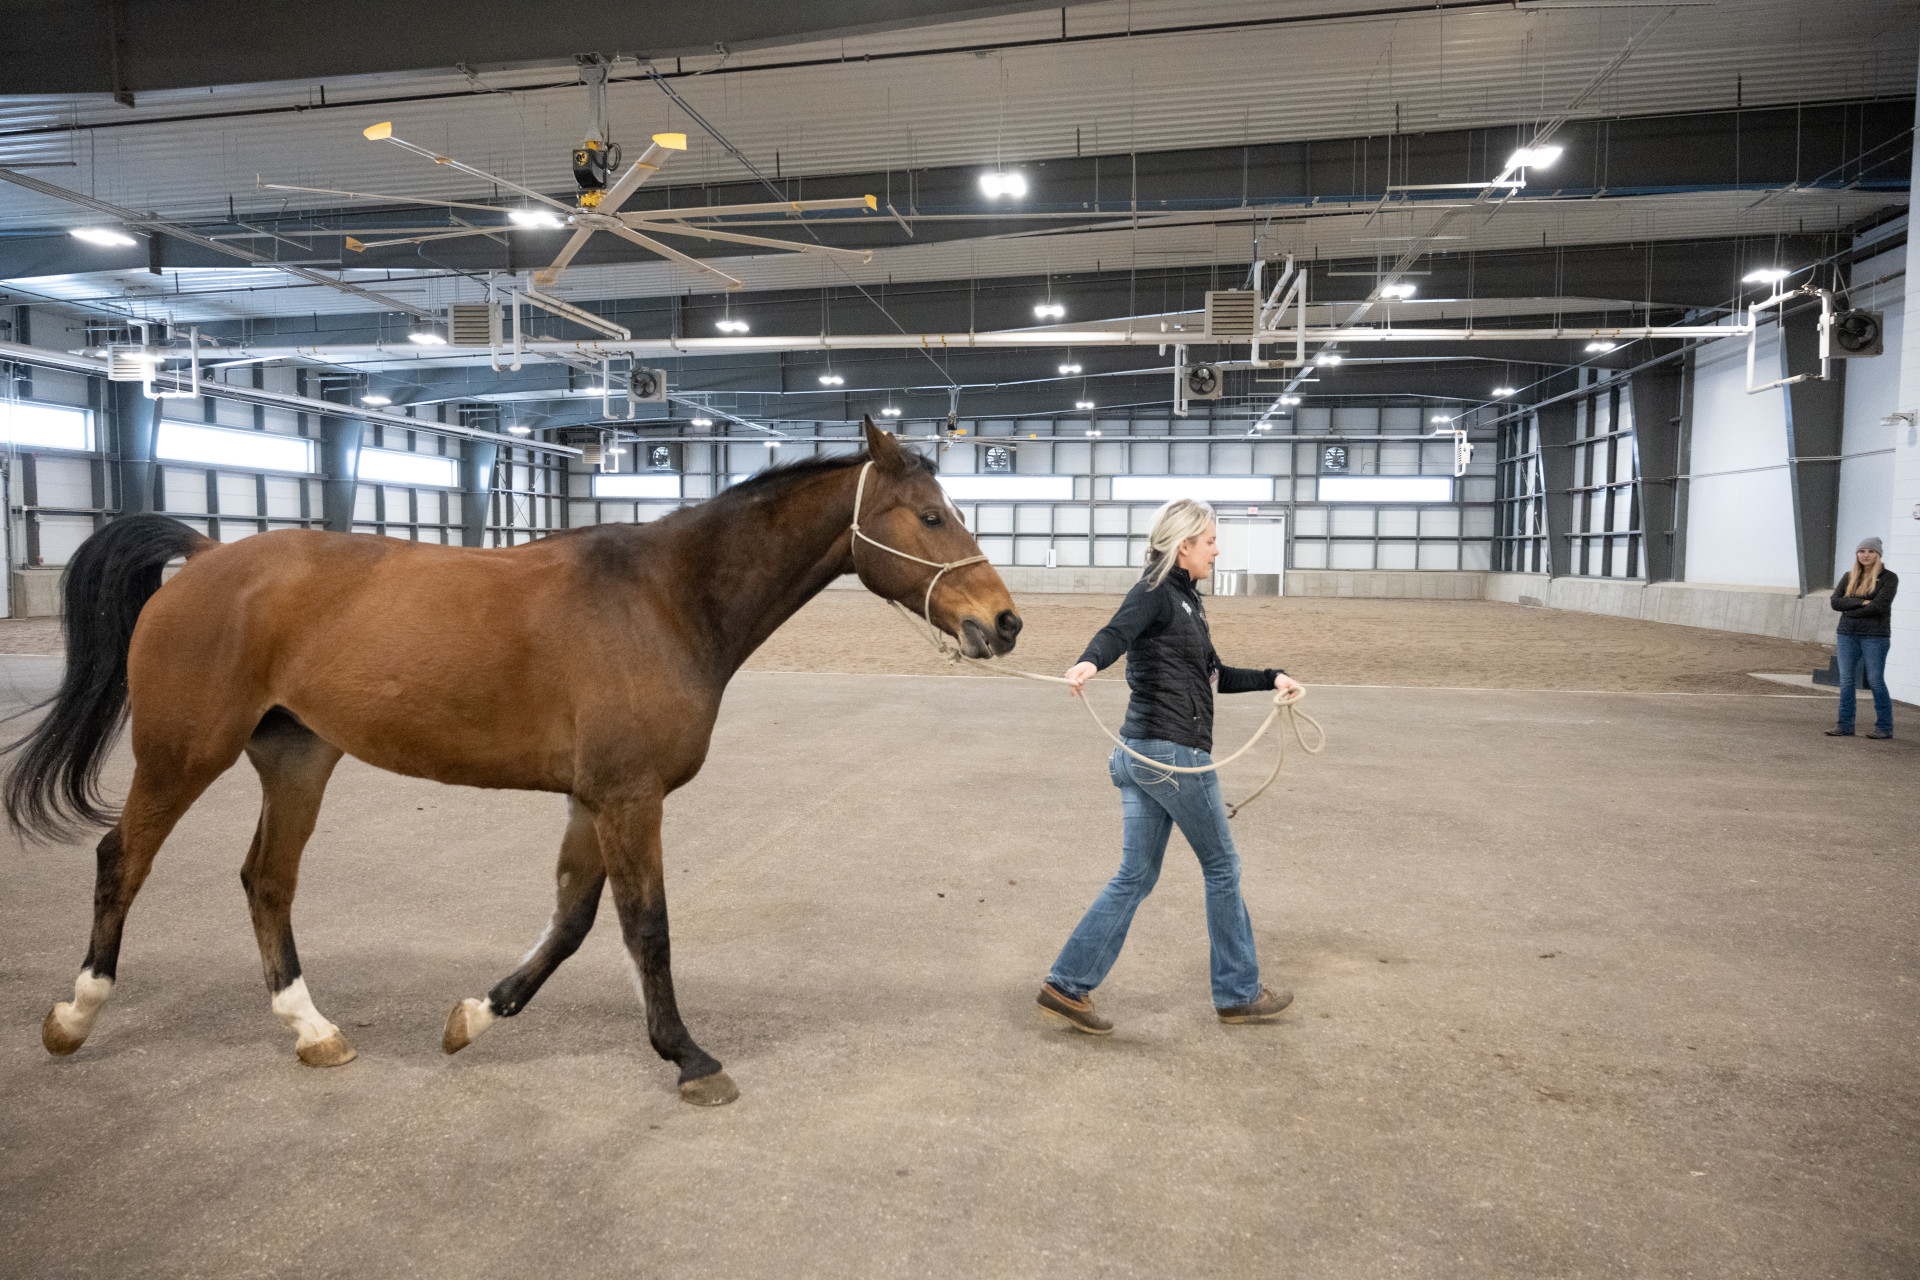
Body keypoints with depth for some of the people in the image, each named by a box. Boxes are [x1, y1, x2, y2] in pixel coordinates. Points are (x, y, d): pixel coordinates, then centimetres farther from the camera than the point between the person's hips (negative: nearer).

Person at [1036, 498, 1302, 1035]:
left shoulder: (1186, 599, 19)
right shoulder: (1155, 592, -10)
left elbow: (1214, 675, 27)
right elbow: (1116, 633, -31)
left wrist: (1270, 678, 23)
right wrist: (1089, 661, -51)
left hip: (1142, 755, 9)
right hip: (1173, 752, -9)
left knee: (1135, 876, 9)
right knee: (1222, 868, 7)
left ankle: (1067, 985, 9)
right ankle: (1238, 992, 22)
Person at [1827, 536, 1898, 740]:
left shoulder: (1889, 577, -3)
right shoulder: (1849, 577, 11)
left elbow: (1879, 606, -15)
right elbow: (1836, 602, -2)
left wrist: (1850, 610, -5)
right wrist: (1862, 603, -14)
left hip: (1875, 636, -5)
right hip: (1848, 635, 5)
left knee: (1875, 682, -3)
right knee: (1846, 681, 3)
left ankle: (1885, 727, 8)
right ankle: (1845, 726, 7)